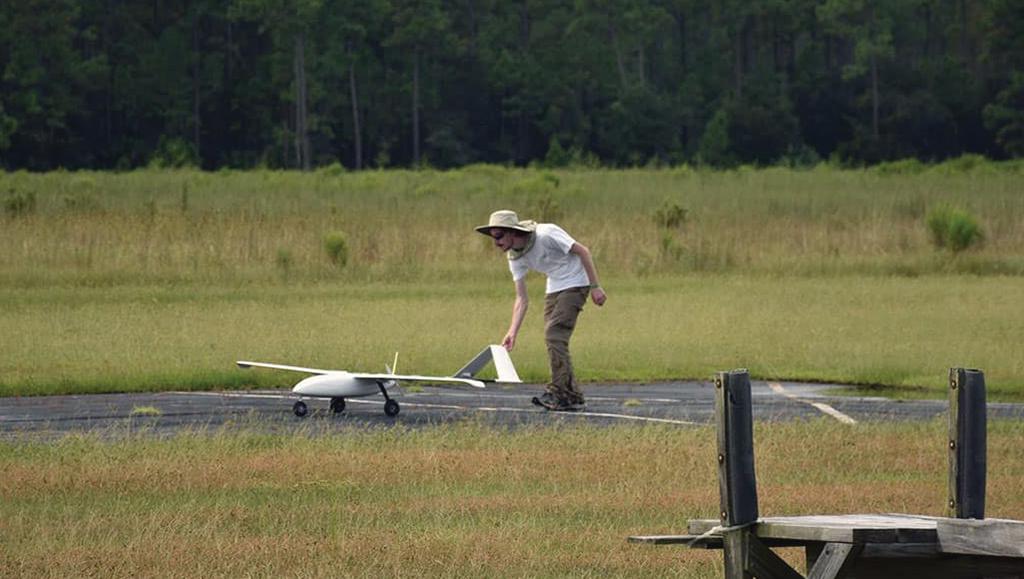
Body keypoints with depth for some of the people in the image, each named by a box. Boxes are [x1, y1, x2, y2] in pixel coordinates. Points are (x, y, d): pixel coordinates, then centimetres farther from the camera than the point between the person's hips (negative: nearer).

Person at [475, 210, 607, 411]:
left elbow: (582, 251, -18)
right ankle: (573, 396, 9)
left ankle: (559, 393, -17)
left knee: (554, 334, -18)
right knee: (553, 338, 3)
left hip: (575, 283, -8)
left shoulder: (546, 234, -24)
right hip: (554, 287, 8)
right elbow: (522, 299, 1)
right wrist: (512, 333, -9)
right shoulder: (515, 258, -2)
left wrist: (595, 287, -18)